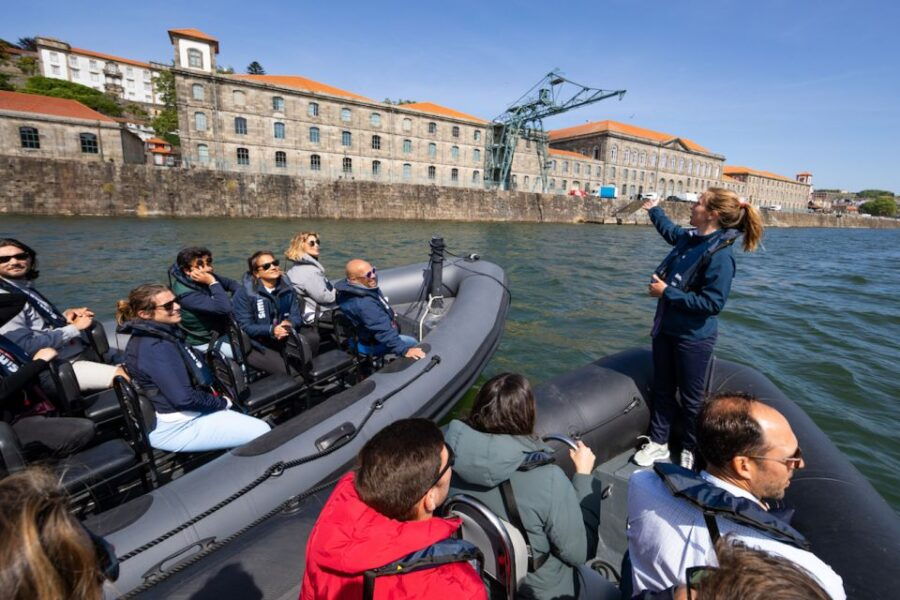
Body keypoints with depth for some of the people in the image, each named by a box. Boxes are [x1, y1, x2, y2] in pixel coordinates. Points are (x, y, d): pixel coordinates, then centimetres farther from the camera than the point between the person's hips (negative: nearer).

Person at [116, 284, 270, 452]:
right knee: (262, 432, -8)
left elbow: (196, 371, 14)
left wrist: (219, 398, 3)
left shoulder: (165, 333, 7)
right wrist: (221, 402, -10)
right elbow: (184, 398, -26)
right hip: (177, 427, -10)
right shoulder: (155, 347, -24)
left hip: (191, 413, 10)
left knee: (261, 426, 10)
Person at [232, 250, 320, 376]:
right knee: (288, 370, -26)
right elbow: (245, 326, -13)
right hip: (257, 345, -5)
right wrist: (271, 330, -29)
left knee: (312, 337, -22)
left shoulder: (286, 288, 6)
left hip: (284, 339, 5)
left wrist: (289, 324, -22)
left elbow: (296, 315, 2)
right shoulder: (244, 293, -8)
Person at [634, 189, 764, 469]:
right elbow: (670, 231, 28)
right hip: (666, 329, 8)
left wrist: (667, 292, -22)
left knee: (691, 398, 12)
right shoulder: (689, 238, 3)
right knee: (662, 390, 18)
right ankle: (658, 443, 34)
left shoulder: (720, 255, -22)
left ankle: (690, 451, 33)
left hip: (693, 338, -8)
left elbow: (713, 302, -25)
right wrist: (653, 209, 36)